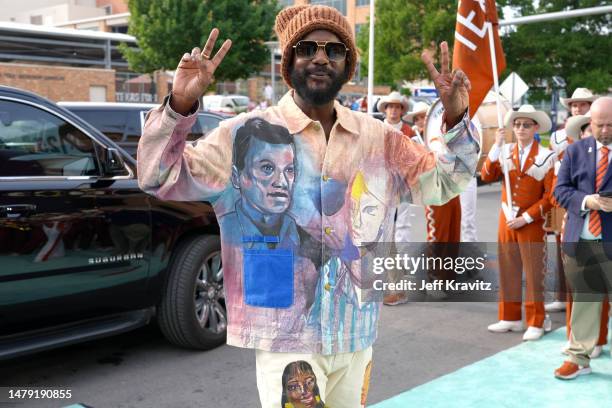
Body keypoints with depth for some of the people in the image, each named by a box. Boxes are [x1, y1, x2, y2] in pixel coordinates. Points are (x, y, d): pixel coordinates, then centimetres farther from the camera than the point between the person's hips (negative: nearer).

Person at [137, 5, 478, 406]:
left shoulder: (379, 138, 4)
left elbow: (441, 184, 11)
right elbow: (161, 178, -10)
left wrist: (456, 119, -4)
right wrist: (180, 105, -25)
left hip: (356, 335, 5)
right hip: (285, 337, -4)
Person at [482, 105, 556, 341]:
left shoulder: (546, 157, -6)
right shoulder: (504, 151, 4)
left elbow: (550, 195, -8)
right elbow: (487, 177, -10)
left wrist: (525, 218, -13)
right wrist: (496, 147, -16)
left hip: (532, 223, -3)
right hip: (506, 220, 4)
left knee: (534, 273, 3)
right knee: (508, 271, 10)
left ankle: (535, 323, 13)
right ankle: (510, 318, 22)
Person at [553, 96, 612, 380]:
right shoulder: (575, 150, 8)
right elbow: (560, 189, 5)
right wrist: (585, 201, -14)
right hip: (581, 242, 3)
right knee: (583, 301, 13)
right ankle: (579, 359, 26)